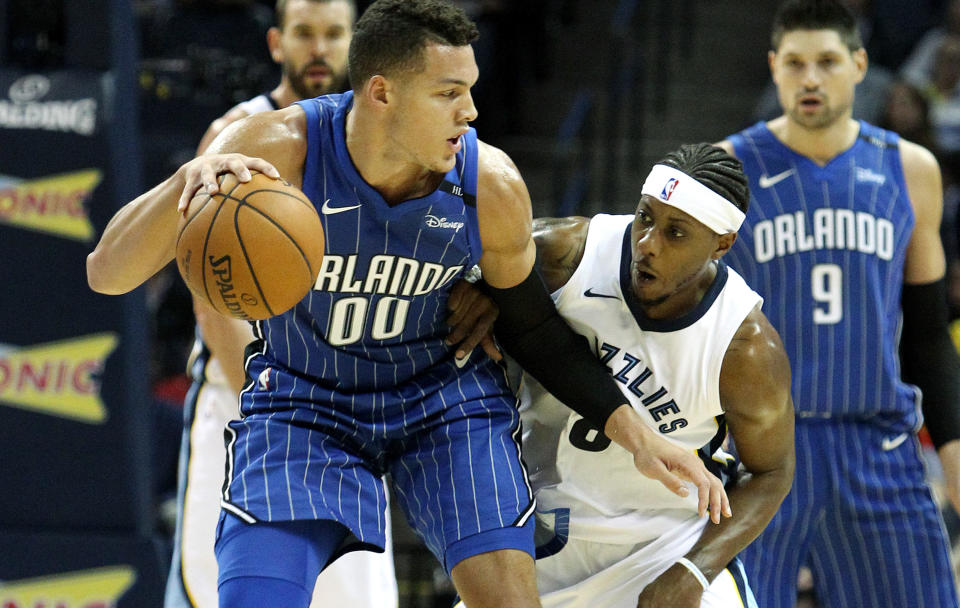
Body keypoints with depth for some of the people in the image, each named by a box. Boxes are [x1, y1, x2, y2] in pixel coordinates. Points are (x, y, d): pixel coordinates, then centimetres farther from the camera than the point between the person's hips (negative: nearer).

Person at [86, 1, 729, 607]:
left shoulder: (490, 184, -19)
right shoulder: (278, 150, -26)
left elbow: (531, 327, 1)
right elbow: (107, 273, -28)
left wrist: (635, 432, -6)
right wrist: (187, 181, -47)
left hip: (447, 398, 1)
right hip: (303, 405, -1)